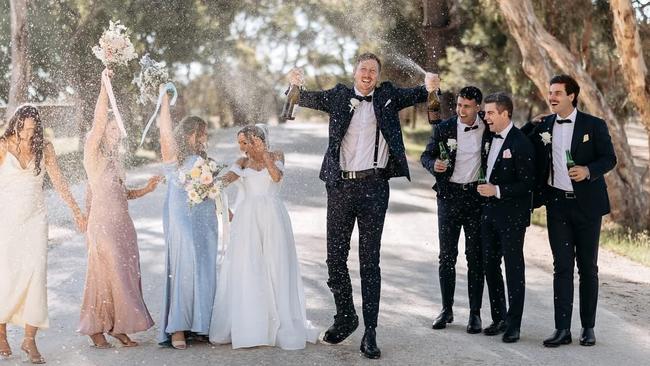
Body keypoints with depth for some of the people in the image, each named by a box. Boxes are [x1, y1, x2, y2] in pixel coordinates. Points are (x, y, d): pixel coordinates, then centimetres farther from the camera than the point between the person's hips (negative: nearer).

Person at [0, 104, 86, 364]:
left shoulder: (44, 148, 5)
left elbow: (58, 182, 10)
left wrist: (76, 211, 10)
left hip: (35, 219, 2)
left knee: (36, 273, -7)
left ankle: (30, 339, -1)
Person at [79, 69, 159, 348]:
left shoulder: (113, 159, 17)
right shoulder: (93, 153, -5)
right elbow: (99, 121, -18)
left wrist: (146, 190, 11)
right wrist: (105, 85, -22)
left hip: (123, 223, 8)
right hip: (103, 223, -8)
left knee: (126, 274, 7)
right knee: (104, 275, -3)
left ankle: (118, 326, 15)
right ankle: (96, 329, 8)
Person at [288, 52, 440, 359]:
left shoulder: (387, 96, 8)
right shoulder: (339, 96, 9)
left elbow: (413, 95, -3)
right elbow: (308, 99, 2)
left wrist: (430, 87, -25)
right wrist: (296, 84, -21)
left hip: (373, 186, -2)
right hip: (340, 185, 2)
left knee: (369, 261, 0)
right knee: (336, 257, 9)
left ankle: (370, 331, 4)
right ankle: (345, 317, 27)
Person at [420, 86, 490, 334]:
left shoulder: (489, 130, 0)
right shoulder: (444, 128, 1)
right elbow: (426, 156, 6)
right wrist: (434, 164, -16)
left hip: (477, 195, -1)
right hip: (449, 195, 1)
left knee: (475, 256, 2)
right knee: (446, 255, 4)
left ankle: (475, 313, 9)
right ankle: (447, 310, 15)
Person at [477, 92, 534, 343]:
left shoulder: (520, 143, -14)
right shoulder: (490, 138, 9)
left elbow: (527, 183, -17)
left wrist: (497, 190, -20)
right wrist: (486, 189, 7)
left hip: (512, 215, -8)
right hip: (490, 212, 8)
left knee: (514, 268, 0)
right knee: (490, 266, 12)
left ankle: (514, 323, 8)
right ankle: (499, 318, 23)